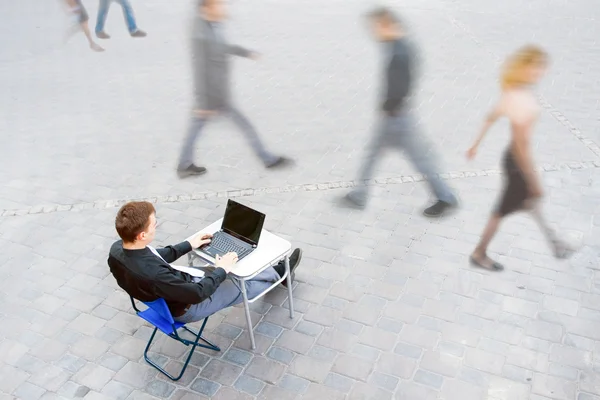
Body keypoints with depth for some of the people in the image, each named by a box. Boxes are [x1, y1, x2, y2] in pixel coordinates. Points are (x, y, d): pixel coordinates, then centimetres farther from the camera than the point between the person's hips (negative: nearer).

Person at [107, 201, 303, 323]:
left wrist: (188, 245, 7)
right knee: (243, 286, 11)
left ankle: (273, 271, 39)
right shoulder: (150, 274, -43)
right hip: (186, 308, -7)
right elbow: (197, 293, -30)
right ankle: (280, 273, 39)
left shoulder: (117, 249, -17)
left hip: (176, 287, 7)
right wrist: (221, 270, -15)